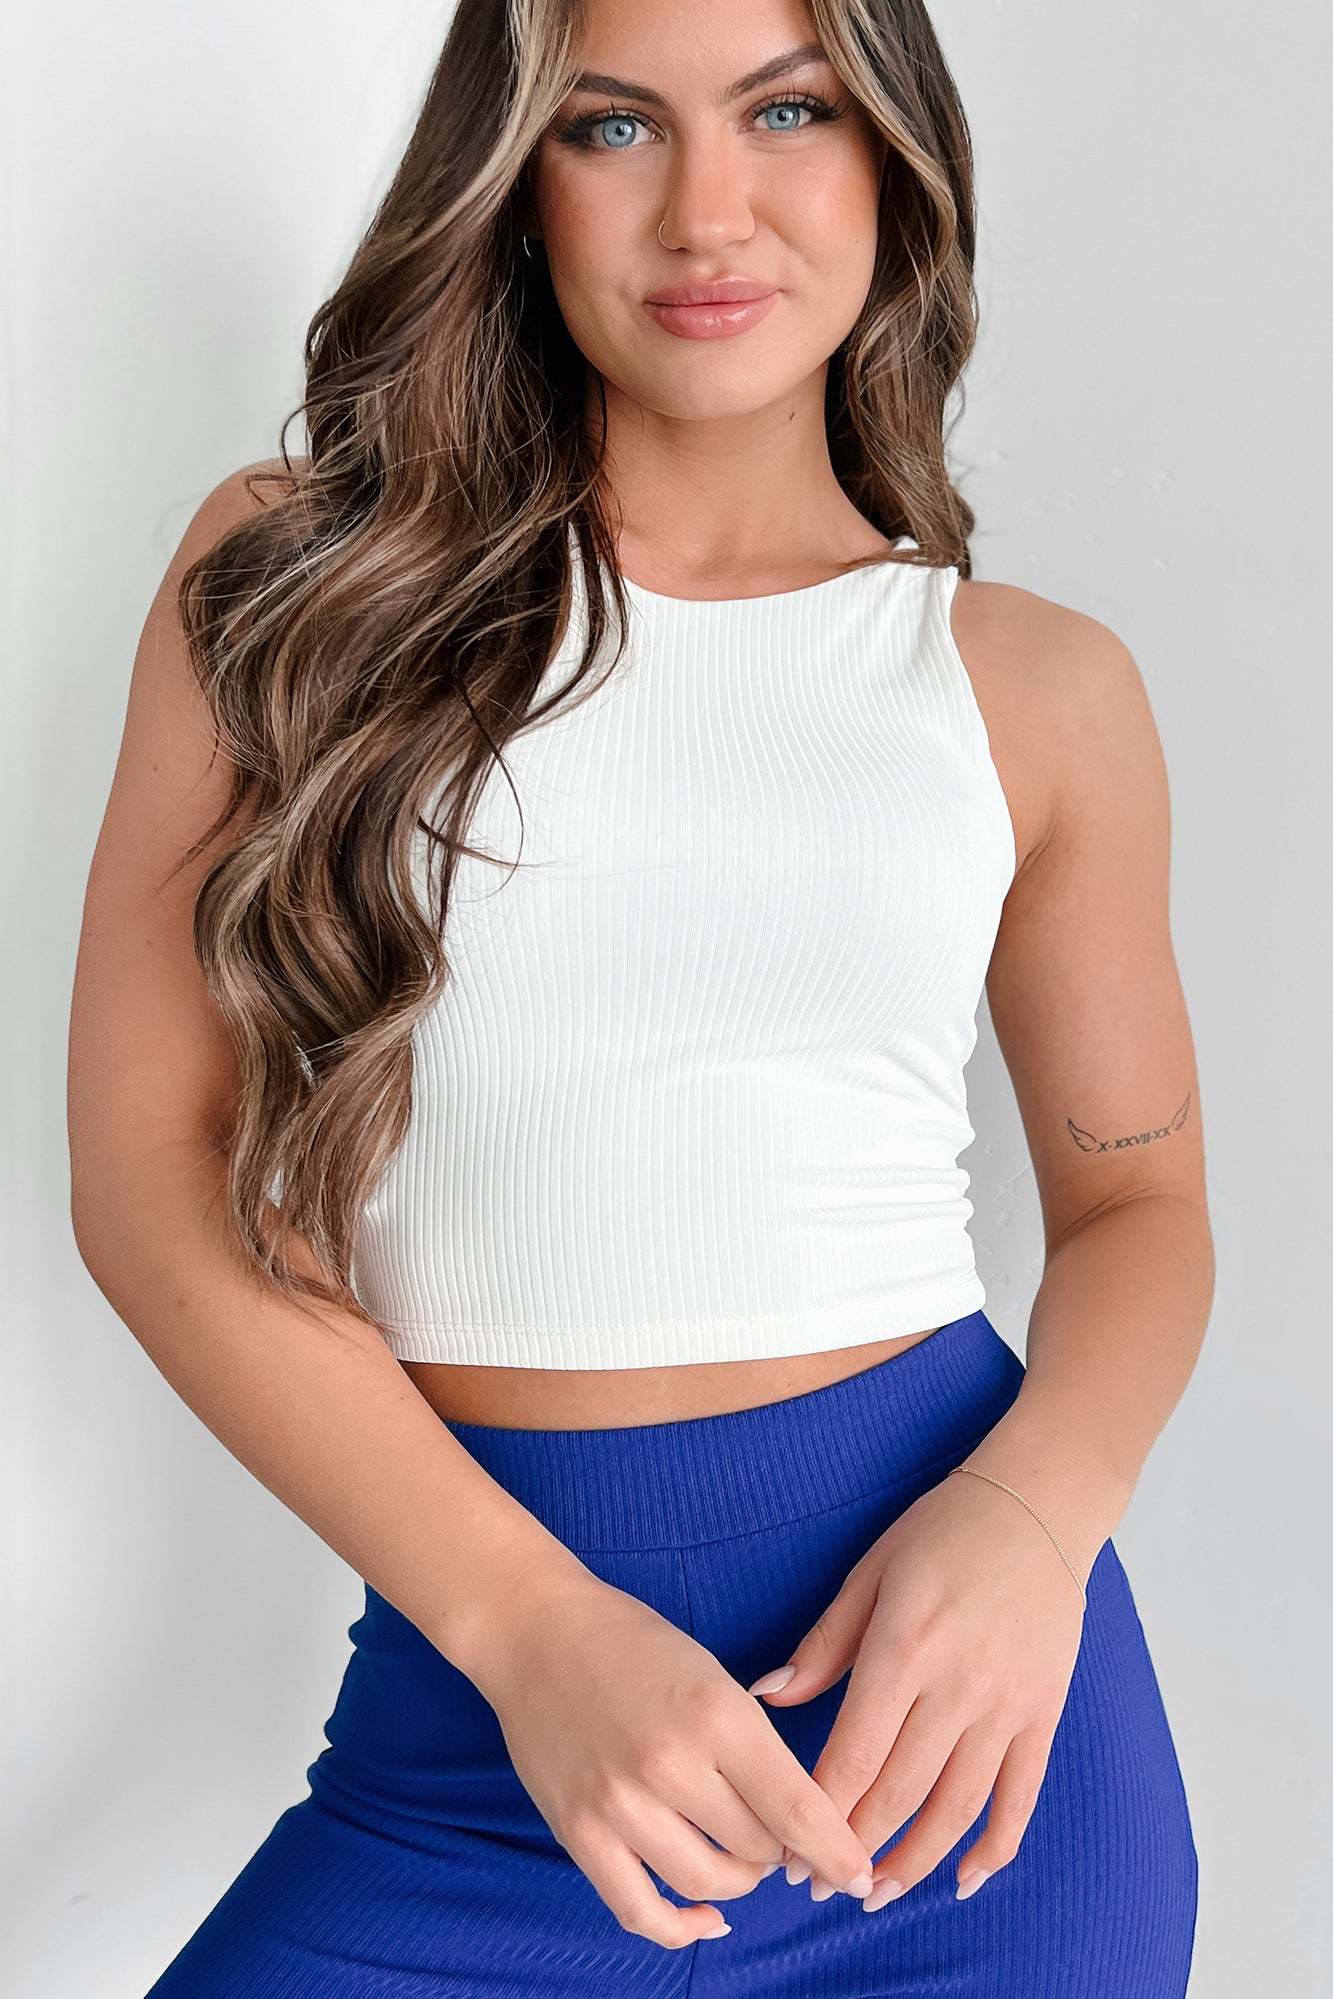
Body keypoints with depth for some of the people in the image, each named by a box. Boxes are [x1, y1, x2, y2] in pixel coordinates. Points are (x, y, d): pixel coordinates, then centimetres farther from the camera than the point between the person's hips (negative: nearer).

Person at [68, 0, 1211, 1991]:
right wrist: (528, 1619, -14)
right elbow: (150, 1168, -4)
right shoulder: (291, 577, 0)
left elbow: (1136, 1196, 12)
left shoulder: (1034, 688, 3)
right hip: (474, 1666, 0)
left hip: (954, 1672, 1)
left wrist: (1034, 1513, -10)